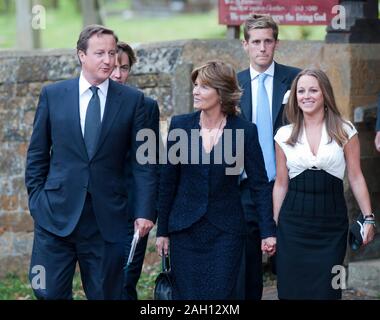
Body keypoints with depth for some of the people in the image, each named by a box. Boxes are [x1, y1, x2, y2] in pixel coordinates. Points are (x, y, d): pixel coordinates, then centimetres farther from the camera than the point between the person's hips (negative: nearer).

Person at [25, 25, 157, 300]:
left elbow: (143, 161, 1)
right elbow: (37, 154, 9)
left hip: (108, 217, 0)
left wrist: (145, 211, -6)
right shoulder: (52, 95, 3)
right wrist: (36, 200, 4)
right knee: (49, 292, 1)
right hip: (57, 213, 0)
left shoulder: (132, 100, 1)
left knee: (106, 293, 8)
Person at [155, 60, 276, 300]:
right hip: (185, 230, 1)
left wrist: (268, 231, -6)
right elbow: (168, 181, 5)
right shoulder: (180, 125, 0)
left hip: (226, 231, -1)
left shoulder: (245, 131, -5)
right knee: (187, 293, 4)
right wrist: (162, 230, 5)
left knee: (222, 294, -1)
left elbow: (260, 184, -1)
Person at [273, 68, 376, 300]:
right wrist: (274, 224, 9)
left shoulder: (345, 131, 1)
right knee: (292, 289, 1)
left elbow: (356, 178, 2)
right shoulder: (285, 135, 5)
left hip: (332, 222, -1)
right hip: (293, 222, 1)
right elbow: (281, 184, 10)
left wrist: (368, 218, -5)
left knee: (326, 289, -1)